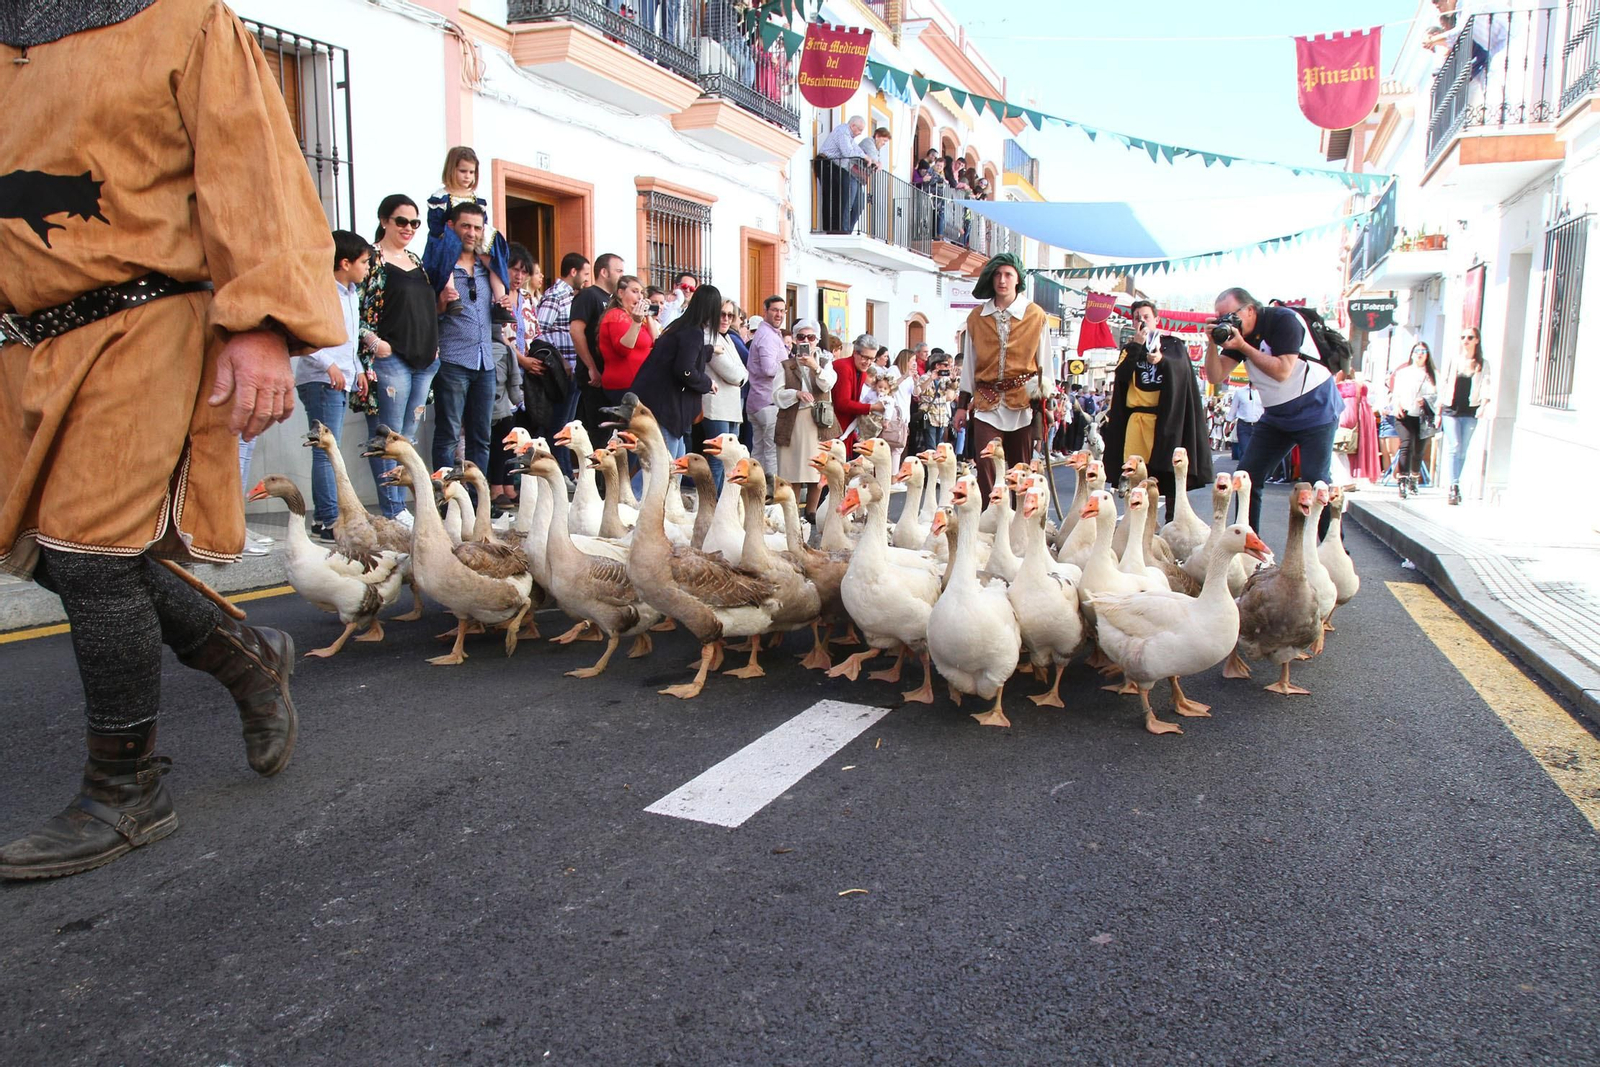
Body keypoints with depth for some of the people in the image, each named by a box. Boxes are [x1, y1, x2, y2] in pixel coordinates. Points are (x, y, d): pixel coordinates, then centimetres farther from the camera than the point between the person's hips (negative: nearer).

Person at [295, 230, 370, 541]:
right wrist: (329, 365, -25)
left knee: (329, 451, 12)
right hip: (320, 381, -10)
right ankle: (328, 521, -9)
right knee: (326, 451, -10)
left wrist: (357, 370, 21)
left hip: (341, 381, 10)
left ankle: (323, 516, 17)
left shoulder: (351, 293, 17)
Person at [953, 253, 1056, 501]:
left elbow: (1045, 361, 6)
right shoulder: (977, 316, 9)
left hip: (1022, 401, -1)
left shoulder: (1035, 315, 3)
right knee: (986, 469, -8)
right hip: (986, 402, 1)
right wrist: (963, 405, 11)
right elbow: (969, 363, 13)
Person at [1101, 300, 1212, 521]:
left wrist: (1162, 359, -29)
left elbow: (1181, 367, -9)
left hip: (1166, 414, -2)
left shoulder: (1173, 344, 11)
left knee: (1169, 468, -6)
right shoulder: (1131, 348, 17)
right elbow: (1121, 375, -1)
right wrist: (1137, 345, -8)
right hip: (1137, 417, 2)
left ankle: (1173, 520, 1)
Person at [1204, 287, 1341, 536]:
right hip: (1275, 416, 7)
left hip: (1315, 412, -7)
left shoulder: (1283, 320, -18)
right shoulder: (1235, 333, 1)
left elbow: (1282, 371, -25)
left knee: (1315, 481, -13)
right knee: (1247, 475, 2)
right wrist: (1213, 344, -19)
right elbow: (1215, 376, -4)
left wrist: (1243, 347, -27)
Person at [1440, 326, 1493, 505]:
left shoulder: (1483, 364, 8)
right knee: (1454, 447, -12)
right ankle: (1454, 486, -15)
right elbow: (1445, 384, 12)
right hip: (1452, 409, 0)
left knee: (1462, 451, 4)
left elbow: (1486, 387, -2)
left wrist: (1483, 405, -20)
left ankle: (1454, 486, 12)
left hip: (1470, 411, 0)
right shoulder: (1454, 361, 11)